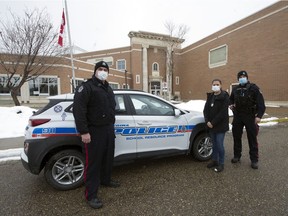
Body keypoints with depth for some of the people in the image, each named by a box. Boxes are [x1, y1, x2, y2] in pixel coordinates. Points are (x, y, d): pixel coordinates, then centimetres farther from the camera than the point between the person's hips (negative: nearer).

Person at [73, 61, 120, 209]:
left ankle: (105, 180, 40)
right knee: (93, 162, -1)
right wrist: (83, 132, -24)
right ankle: (91, 195, 11)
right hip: (94, 131, -8)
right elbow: (78, 110, -19)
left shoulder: (108, 88, 17)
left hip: (108, 129, 8)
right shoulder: (87, 87, -11)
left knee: (108, 157, 19)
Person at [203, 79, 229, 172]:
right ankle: (214, 160, 29)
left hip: (220, 125, -5)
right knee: (214, 144, 15)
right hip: (211, 125, 6)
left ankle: (221, 163, 14)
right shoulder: (210, 96, 10)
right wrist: (207, 121, -7)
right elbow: (206, 109, 6)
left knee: (219, 145, -2)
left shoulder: (224, 97, -9)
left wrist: (213, 123, -17)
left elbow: (223, 112, -16)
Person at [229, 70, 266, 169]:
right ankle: (237, 156, 27)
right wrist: (231, 104, 3)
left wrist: (259, 115, -20)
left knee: (252, 138, 2)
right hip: (237, 116, 4)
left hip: (250, 117, -4)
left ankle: (254, 160, 15)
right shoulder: (235, 89, 9)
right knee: (236, 137, 11)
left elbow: (260, 102, -10)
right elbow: (231, 99, 25)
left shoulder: (253, 88, -5)